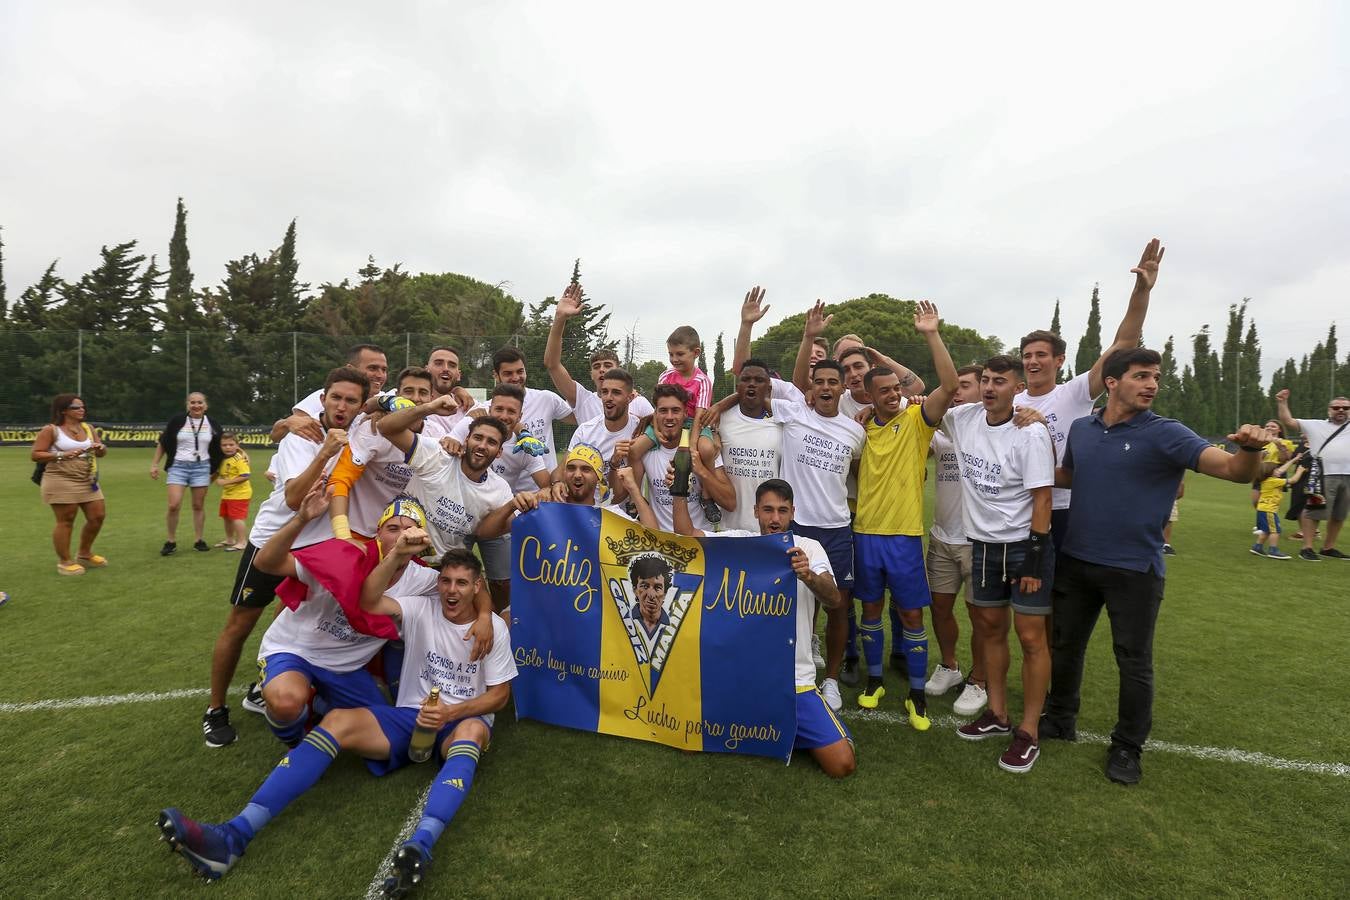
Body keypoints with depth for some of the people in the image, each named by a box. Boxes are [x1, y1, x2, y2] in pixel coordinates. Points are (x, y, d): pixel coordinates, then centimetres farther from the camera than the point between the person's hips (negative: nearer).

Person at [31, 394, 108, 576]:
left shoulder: (88, 428, 11)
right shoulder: (50, 430, -6)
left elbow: (102, 452, 16)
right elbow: (35, 455, -8)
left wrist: (99, 448, -7)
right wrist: (63, 455, -19)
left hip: (88, 481, 6)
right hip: (61, 481, -6)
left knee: (98, 516, 8)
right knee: (66, 521, -2)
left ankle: (84, 554, 27)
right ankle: (65, 562, 10)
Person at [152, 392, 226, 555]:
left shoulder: (211, 424, 1)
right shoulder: (177, 421, -4)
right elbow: (162, 443, 5)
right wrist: (154, 464, 3)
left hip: (201, 467, 1)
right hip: (178, 466, -1)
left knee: (198, 506, 6)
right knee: (173, 505, -9)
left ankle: (199, 541, 17)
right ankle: (171, 542, 7)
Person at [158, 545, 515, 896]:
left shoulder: (493, 627, -5)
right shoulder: (422, 608, -2)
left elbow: (500, 694, -4)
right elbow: (368, 602, -21)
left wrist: (451, 712, -21)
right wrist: (398, 554, -36)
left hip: (461, 723, -2)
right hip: (410, 716, 3)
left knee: (473, 729, -40)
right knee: (337, 721, -22)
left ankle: (420, 846, -61)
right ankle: (234, 837, -33)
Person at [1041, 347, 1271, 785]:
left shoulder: (1166, 434, -11)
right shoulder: (1081, 428, 2)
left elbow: (1235, 470, -22)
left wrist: (1249, 449, -43)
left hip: (1134, 569, -4)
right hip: (1075, 561, 4)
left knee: (1134, 662, 9)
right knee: (1064, 646, 17)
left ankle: (1126, 747, 28)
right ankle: (1060, 719, 37)